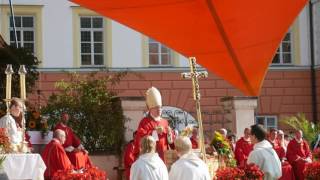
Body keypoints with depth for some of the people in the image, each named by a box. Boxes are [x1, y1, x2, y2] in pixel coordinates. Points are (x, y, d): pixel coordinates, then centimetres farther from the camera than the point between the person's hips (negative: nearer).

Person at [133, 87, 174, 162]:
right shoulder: (144, 122, -2)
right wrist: (155, 132, -22)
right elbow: (140, 138, -17)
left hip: (164, 158, 6)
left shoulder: (164, 122, 15)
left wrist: (169, 134, -3)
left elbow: (172, 141, 17)